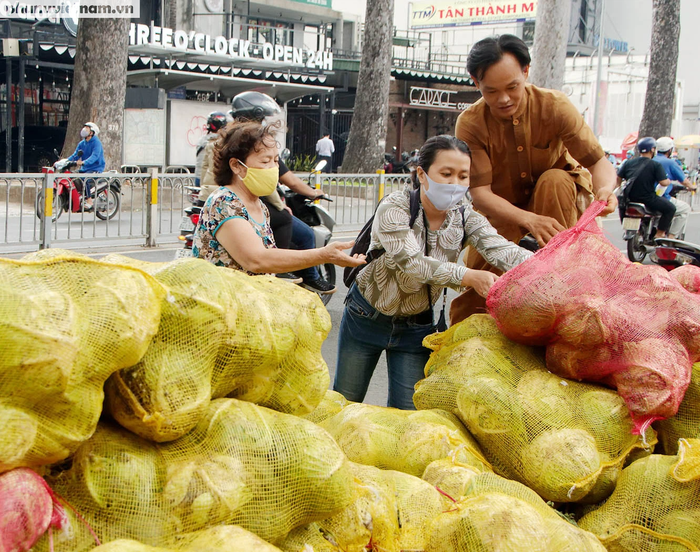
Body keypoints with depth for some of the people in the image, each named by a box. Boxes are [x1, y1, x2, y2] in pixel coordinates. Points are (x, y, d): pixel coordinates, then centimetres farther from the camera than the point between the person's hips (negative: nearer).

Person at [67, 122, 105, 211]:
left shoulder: (96, 142, -11)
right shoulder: (82, 143, 15)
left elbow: (95, 156, -26)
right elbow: (75, 155, 11)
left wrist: (83, 162, -42)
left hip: (96, 168, -8)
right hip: (84, 169, 8)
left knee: (84, 179, -34)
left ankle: (89, 201, -26)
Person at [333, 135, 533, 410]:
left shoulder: (465, 218, -11)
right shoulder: (394, 207, -22)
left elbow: (501, 249, -27)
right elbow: (412, 262, -35)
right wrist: (468, 277, -47)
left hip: (416, 326, 3)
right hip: (366, 317, -2)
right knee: (345, 402, 13)